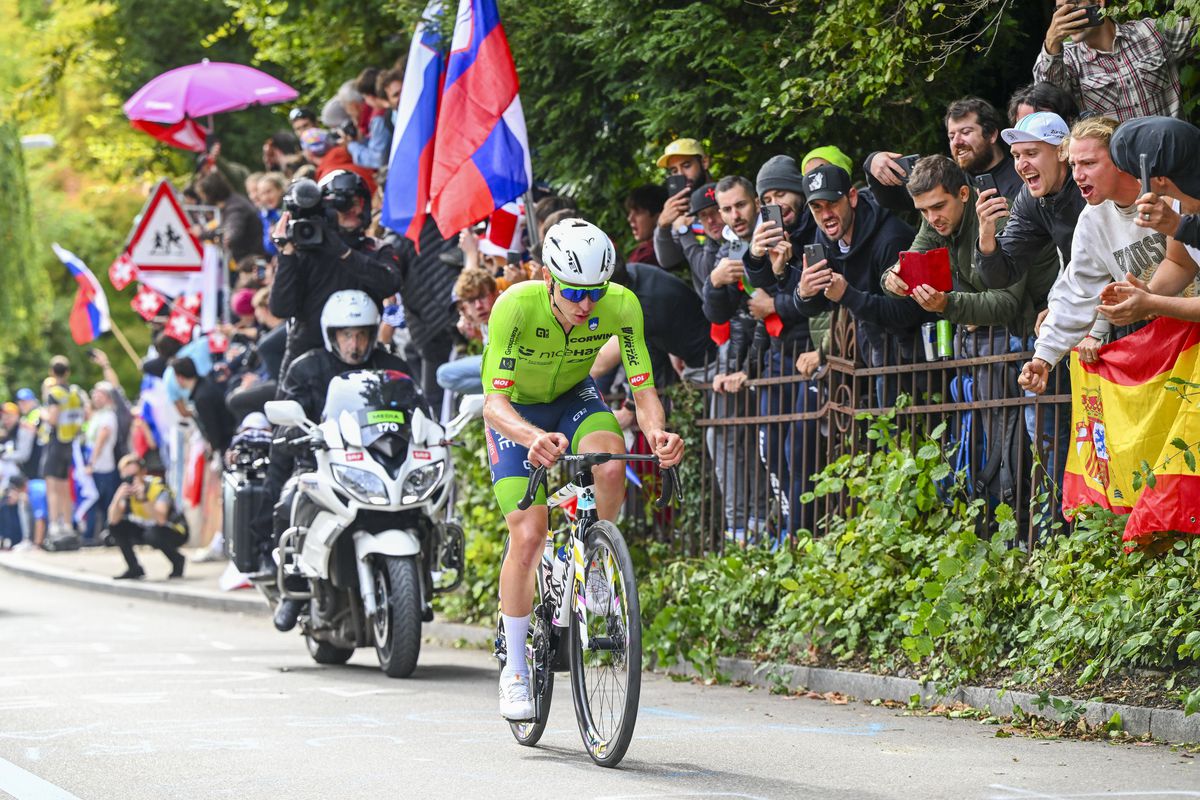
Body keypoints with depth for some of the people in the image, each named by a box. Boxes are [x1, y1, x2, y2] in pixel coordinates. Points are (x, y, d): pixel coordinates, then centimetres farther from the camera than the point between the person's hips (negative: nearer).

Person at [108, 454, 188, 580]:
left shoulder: (158, 487, -26)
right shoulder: (127, 489, -11)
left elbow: (161, 519, -41)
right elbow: (113, 519, -21)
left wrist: (144, 499, -51)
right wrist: (118, 499, -37)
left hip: (176, 532, -6)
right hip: (146, 529, 6)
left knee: (153, 533, -36)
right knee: (115, 527, -12)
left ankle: (177, 560, -7)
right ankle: (134, 569, 1)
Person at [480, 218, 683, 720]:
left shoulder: (621, 306, -27)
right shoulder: (516, 306, -34)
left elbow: (644, 390, -25)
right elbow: (494, 403, -38)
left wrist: (657, 432, -48)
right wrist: (534, 438, -59)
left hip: (574, 398, 2)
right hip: (517, 411, -2)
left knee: (611, 465, -32)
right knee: (529, 535, -14)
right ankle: (515, 670, 3)